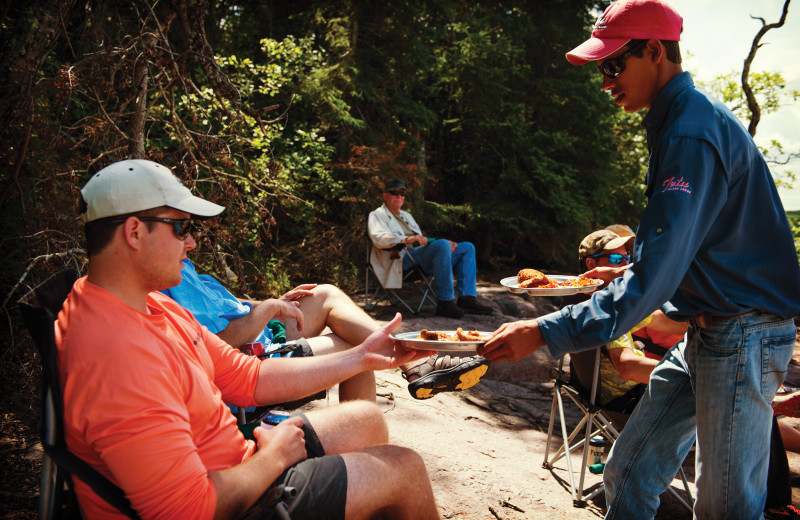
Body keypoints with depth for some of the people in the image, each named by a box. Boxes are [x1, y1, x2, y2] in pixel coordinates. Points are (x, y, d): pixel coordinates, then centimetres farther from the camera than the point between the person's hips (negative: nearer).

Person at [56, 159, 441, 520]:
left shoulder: (153, 304, 3)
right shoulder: (117, 353, -32)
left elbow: (250, 379, 5)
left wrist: (362, 357, 3)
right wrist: (274, 457, -14)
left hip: (229, 466, 10)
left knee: (365, 421, 19)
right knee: (403, 468, -2)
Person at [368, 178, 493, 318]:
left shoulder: (406, 215, 36)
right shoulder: (377, 215, 10)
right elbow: (378, 238, -12)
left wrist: (446, 244, 11)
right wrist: (407, 239, -27)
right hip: (404, 257, -9)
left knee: (467, 247, 0)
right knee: (442, 245, -34)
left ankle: (467, 299, -16)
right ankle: (445, 303, -35)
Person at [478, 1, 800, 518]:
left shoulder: (692, 134, -21)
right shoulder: (687, 118, 12)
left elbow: (652, 280, -27)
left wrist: (546, 332, -28)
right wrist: (632, 271, 19)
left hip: (744, 336, -9)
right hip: (707, 333, 10)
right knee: (627, 475, 10)